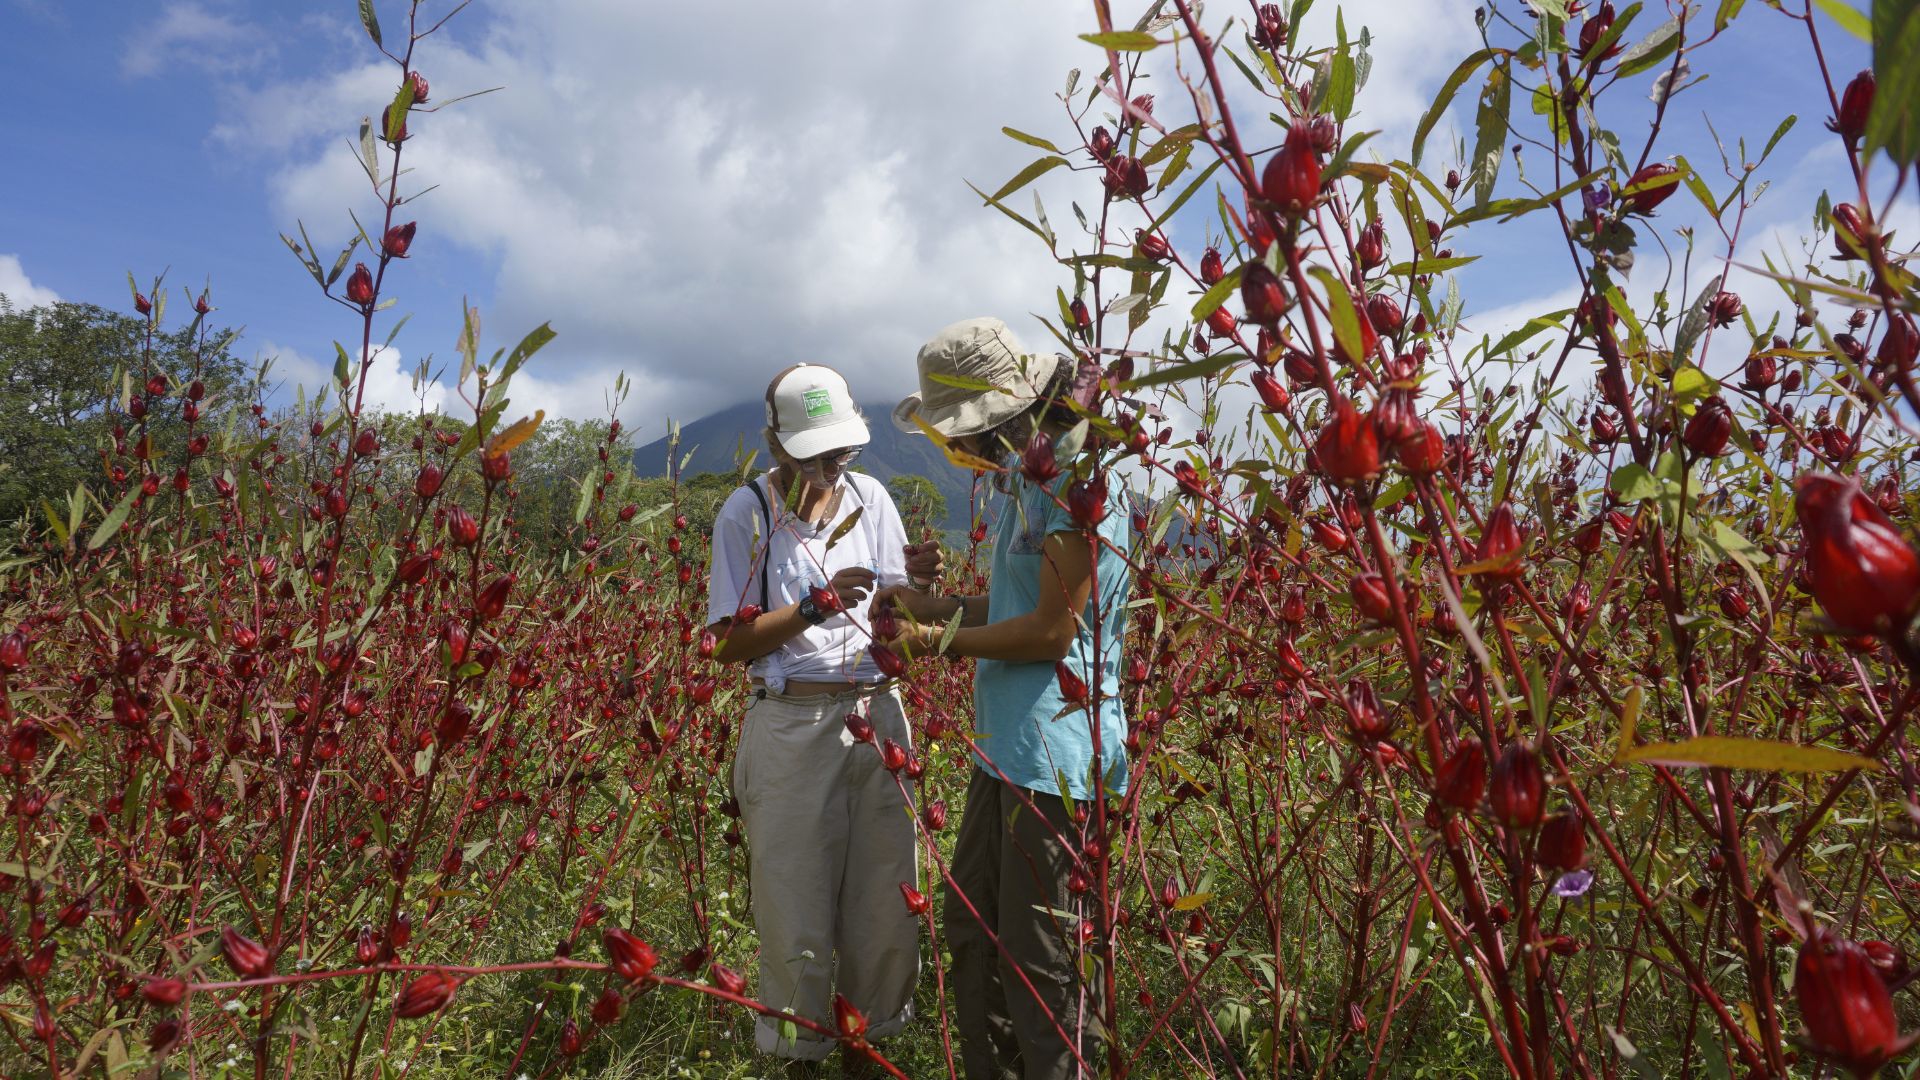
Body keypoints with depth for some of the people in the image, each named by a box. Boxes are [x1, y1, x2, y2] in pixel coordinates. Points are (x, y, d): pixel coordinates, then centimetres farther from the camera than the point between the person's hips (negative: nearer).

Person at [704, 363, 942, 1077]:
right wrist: (817, 602, -18)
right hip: (792, 727, -3)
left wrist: (916, 583, -12)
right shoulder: (748, 512, -5)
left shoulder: (871, 498, 5)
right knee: (796, 914, 7)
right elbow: (728, 644, -8)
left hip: (877, 717, 3)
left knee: (886, 905, 10)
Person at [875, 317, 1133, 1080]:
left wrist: (937, 641, -10)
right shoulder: (1026, 478, 13)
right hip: (1004, 748, 10)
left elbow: (1054, 628, -19)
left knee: (1044, 962, 3)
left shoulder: (1077, 482, -17)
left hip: (1057, 755, -10)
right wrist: (931, 604, 7)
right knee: (972, 930, 20)